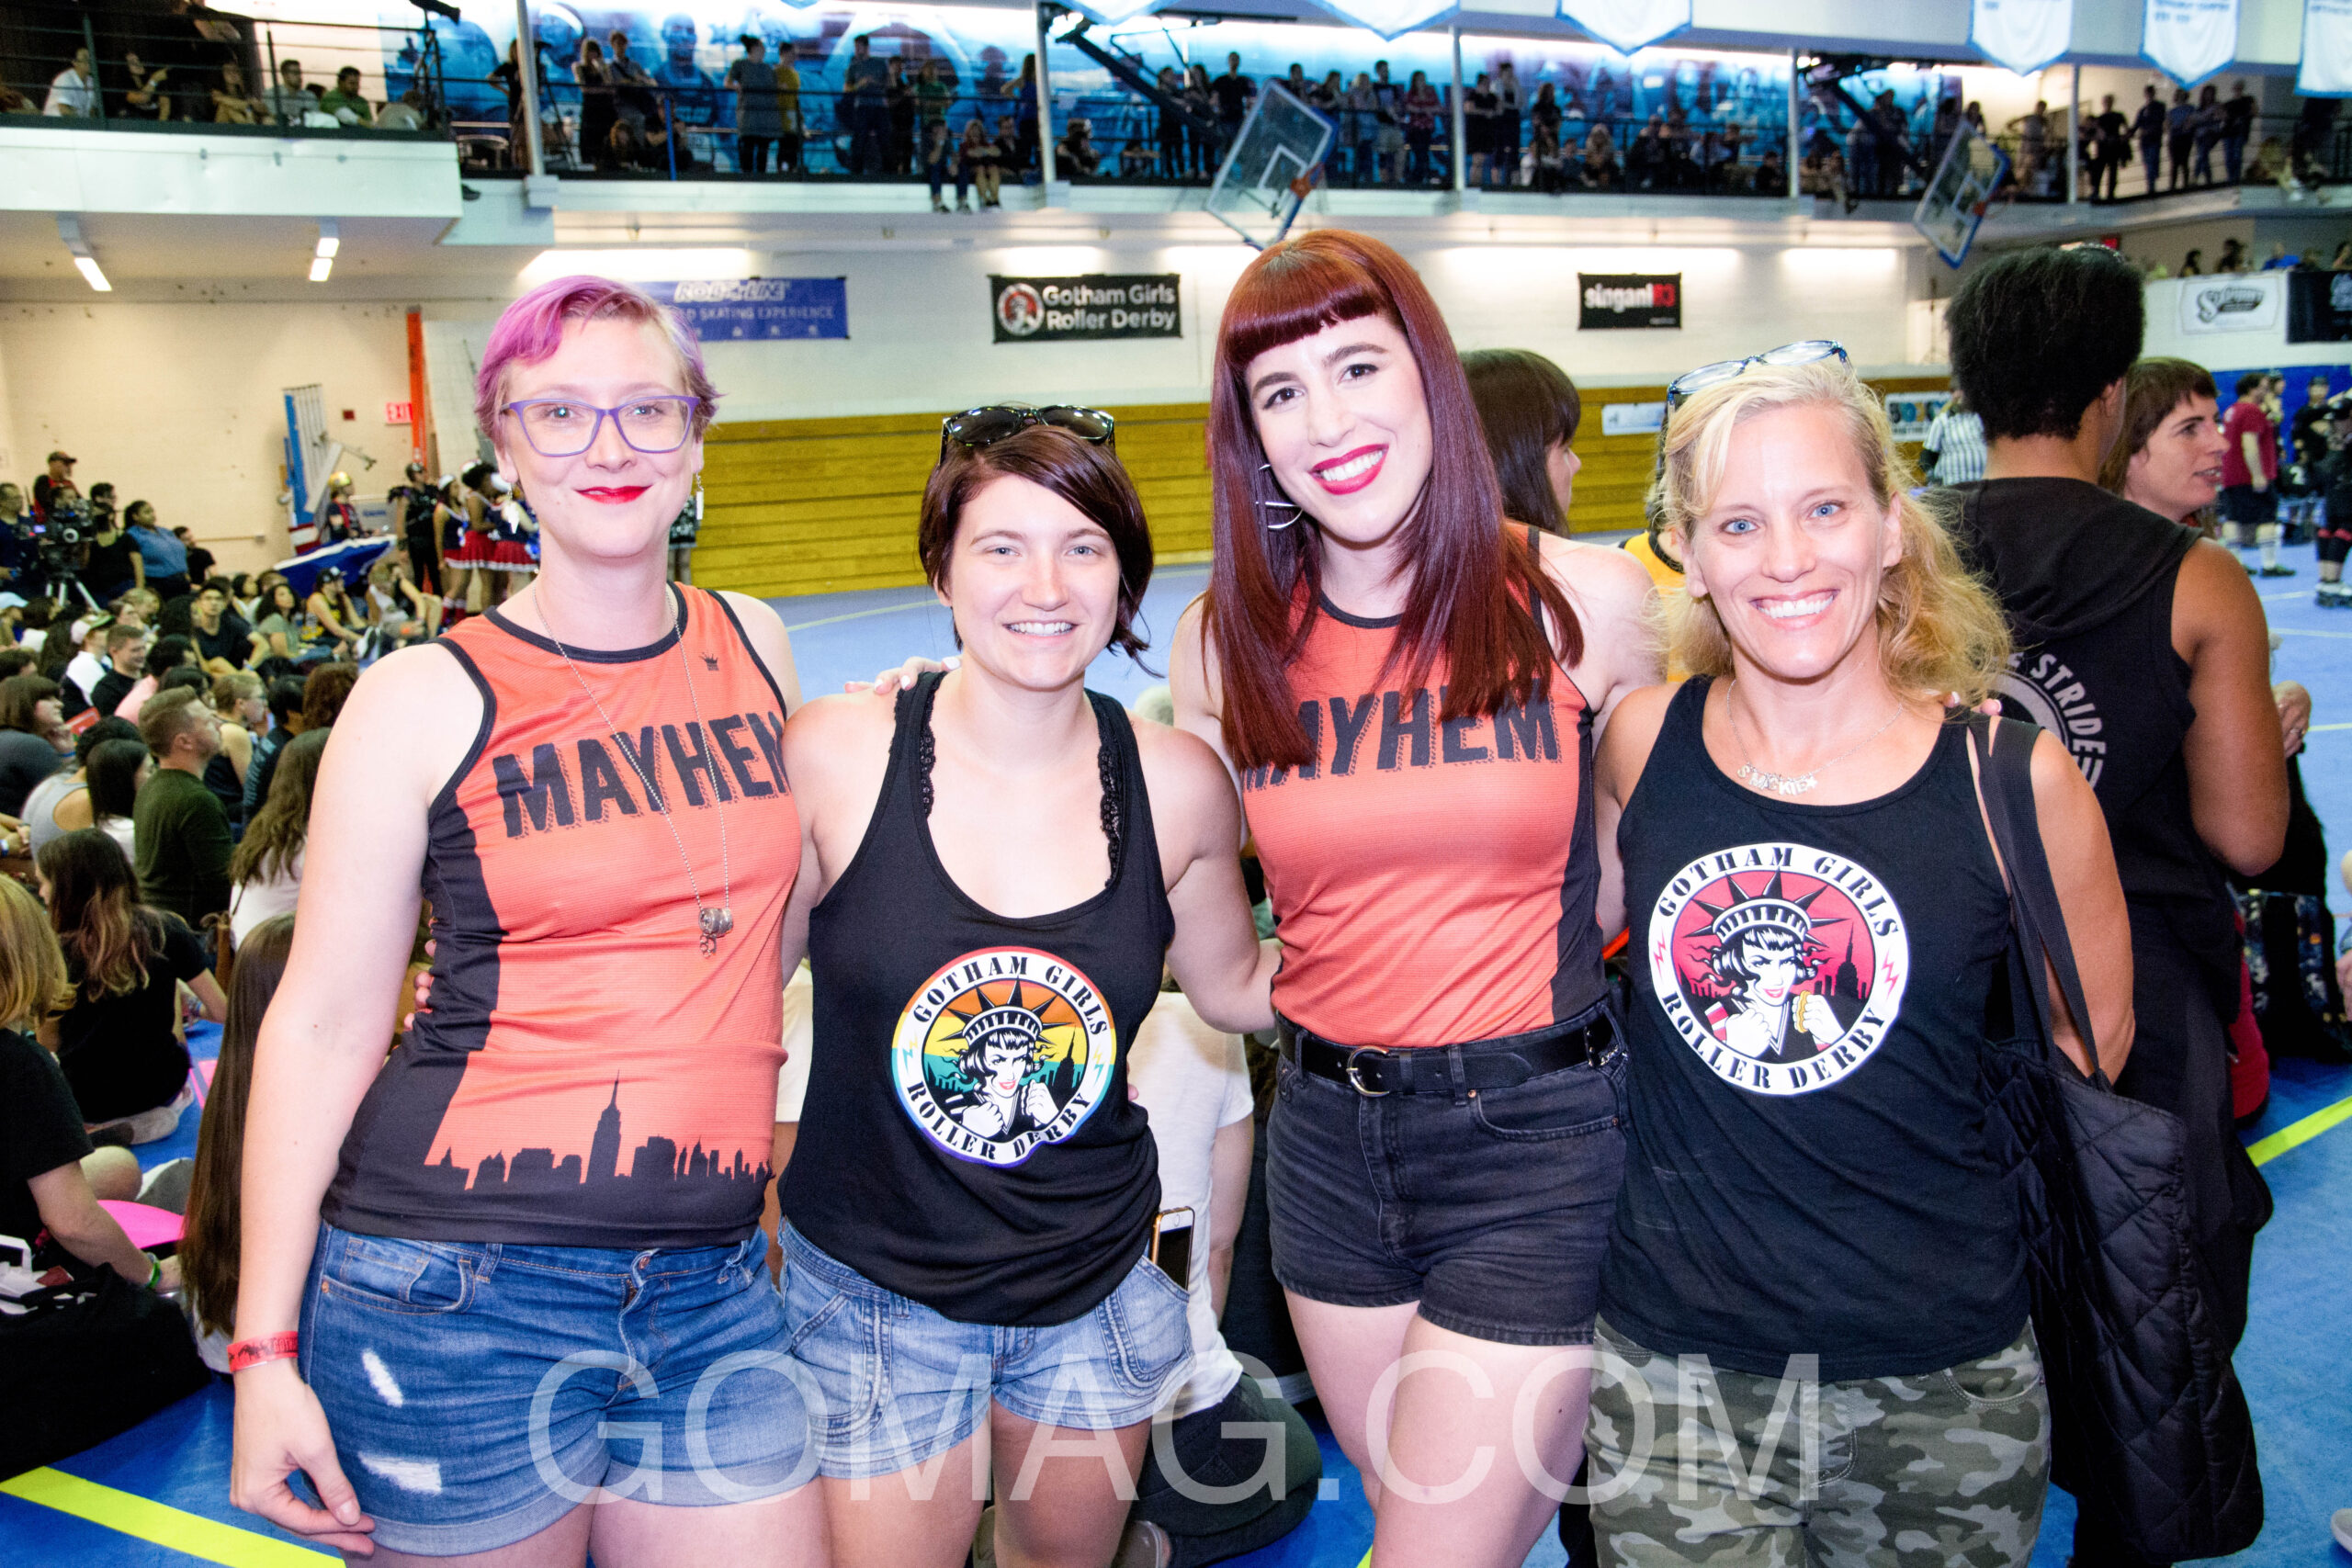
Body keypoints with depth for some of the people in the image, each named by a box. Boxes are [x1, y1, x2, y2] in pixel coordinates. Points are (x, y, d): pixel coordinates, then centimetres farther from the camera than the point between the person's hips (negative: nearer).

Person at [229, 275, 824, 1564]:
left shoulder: (755, 647, 6)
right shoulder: (425, 701, -5)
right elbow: (322, 1025, -3)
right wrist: (266, 1348, -5)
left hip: (714, 1291, 4)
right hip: (462, 1288, -3)